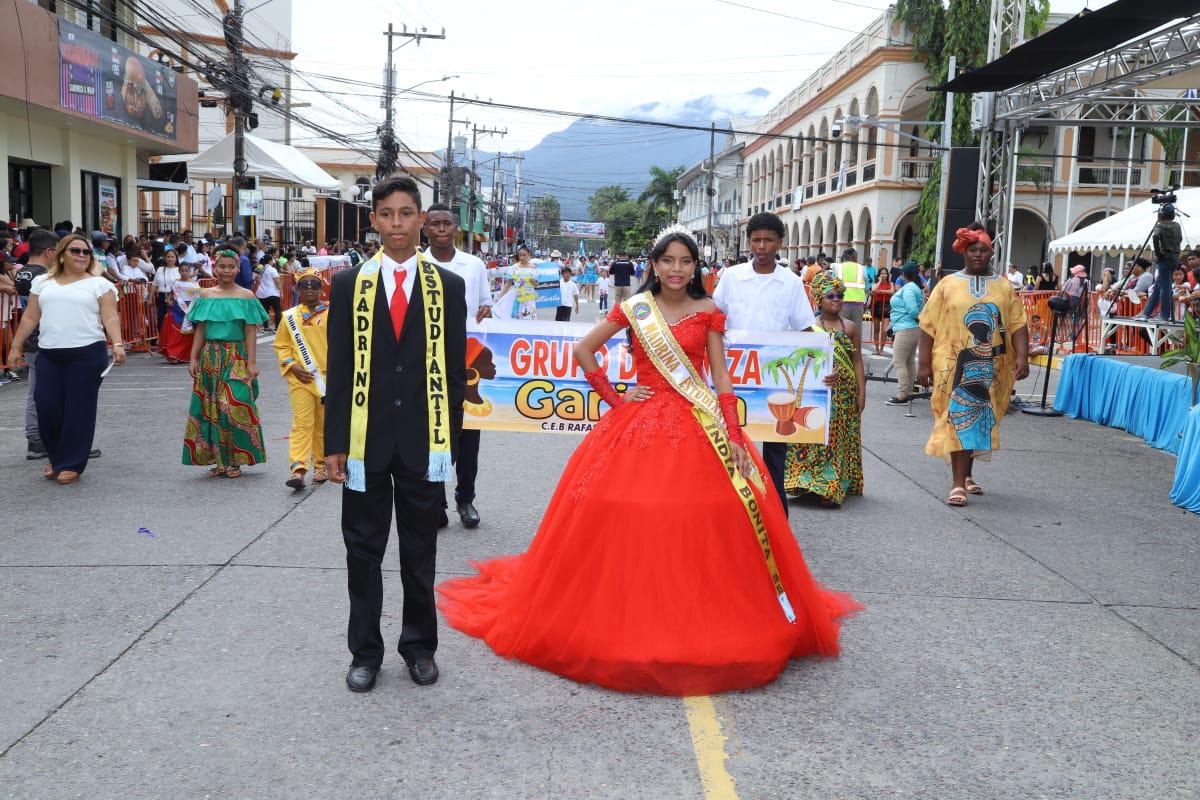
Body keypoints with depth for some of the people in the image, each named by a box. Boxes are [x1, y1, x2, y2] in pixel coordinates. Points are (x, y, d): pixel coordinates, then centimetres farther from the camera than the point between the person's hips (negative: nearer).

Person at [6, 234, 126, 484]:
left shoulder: (99, 284, 5)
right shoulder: (42, 282, 15)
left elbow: (110, 318, -3)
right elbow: (30, 318, 16)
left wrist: (118, 344, -17)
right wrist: (16, 346, 13)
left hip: (87, 353, -3)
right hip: (48, 354, 3)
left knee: (79, 409, -2)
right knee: (46, 407, 0)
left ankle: (71, 464, 11)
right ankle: (57, 457, 23)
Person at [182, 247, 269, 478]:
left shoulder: (246, 296, 1)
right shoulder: (206, 296, 9)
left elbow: (251, 332, -3)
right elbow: (200, 331, 10)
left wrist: (252, 362, -9)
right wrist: (193, 359, 3)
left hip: (237, 357, -3)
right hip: (210, 357, 3)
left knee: (235, 406, -10)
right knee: (211, 407, 5)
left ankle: (236, 460, 2)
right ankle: (219, 459, 15)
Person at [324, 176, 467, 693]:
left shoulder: (448, 286, 3)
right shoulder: (349, 284, 3)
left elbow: (456, 368, 4)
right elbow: (338, 368, 1)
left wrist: (450, 436, 0)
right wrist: (335, 443, -2)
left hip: (423, 439, 0)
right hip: (365, 437, 0)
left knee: (420, 552, 12)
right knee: (363, 549, 9)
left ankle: (420, 646, 28)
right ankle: (365, 651, 24)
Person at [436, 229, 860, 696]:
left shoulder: (708, 314, 5)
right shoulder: (633, 309, 5)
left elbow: (721, 377, 1)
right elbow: (583, 350, 8)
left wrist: (734, 435, -8)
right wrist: (611, 397, 2)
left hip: (698, 428, 0)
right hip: (639, 425, 0)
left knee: (699, 528, -4)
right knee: (630, 525, -2)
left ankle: (700, 619, 13)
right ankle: (629, 616, 14)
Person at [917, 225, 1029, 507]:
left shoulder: (1004, 287, 10)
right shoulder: (948, 285, 5)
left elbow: (1018, 324, 4)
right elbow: (929, 326, 2)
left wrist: (1022, 357, -10)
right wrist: (924, 364, -4)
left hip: (991, 368, 3)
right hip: (955, 366, -2)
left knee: (980, 420, 10)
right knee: (958, 419, -6)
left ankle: (966, 474, 27)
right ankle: (958, 484, -6)